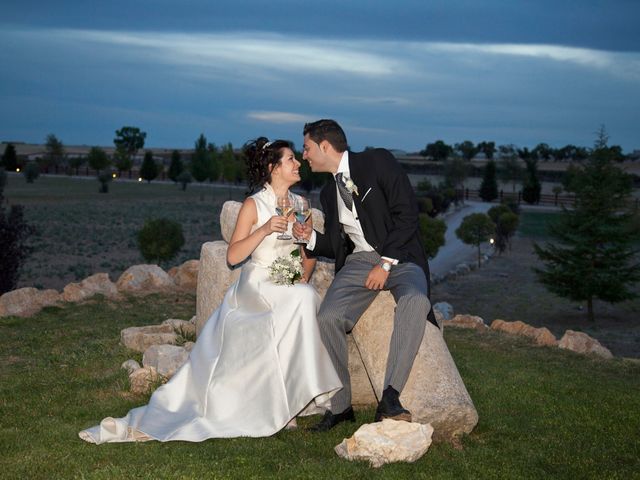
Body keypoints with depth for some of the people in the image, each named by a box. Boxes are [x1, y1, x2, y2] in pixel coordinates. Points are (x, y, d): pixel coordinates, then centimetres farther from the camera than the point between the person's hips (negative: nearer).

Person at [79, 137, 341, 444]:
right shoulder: (253, 205, -5)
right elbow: (232, 256, -11)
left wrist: (304, 274, -3)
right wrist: (264, 230, -23)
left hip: (289, 287, 5)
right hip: (256, 290, -5)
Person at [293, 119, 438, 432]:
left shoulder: (377, 162, -1)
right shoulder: (328, 193, 18)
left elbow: (406, 213, -10)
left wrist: (385, 264, -15)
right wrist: (311, 237, 0)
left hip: (399, 257, -4)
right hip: (359, 260, 5)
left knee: (415, 300, -37)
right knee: (328, 317, -23)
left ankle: (389, 398, -36)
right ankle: (340, 405, -10)